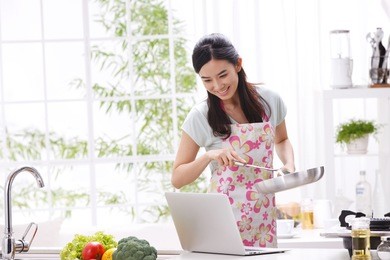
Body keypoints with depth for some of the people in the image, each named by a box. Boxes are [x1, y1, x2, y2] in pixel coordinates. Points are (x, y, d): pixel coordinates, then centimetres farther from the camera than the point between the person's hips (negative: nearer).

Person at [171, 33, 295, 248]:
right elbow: (177, 179, -3)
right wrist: (209, 156, -19)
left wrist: (289, 165, 1)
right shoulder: (200, 117, -6)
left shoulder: (269, 101, 1)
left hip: (263, 220, 2)